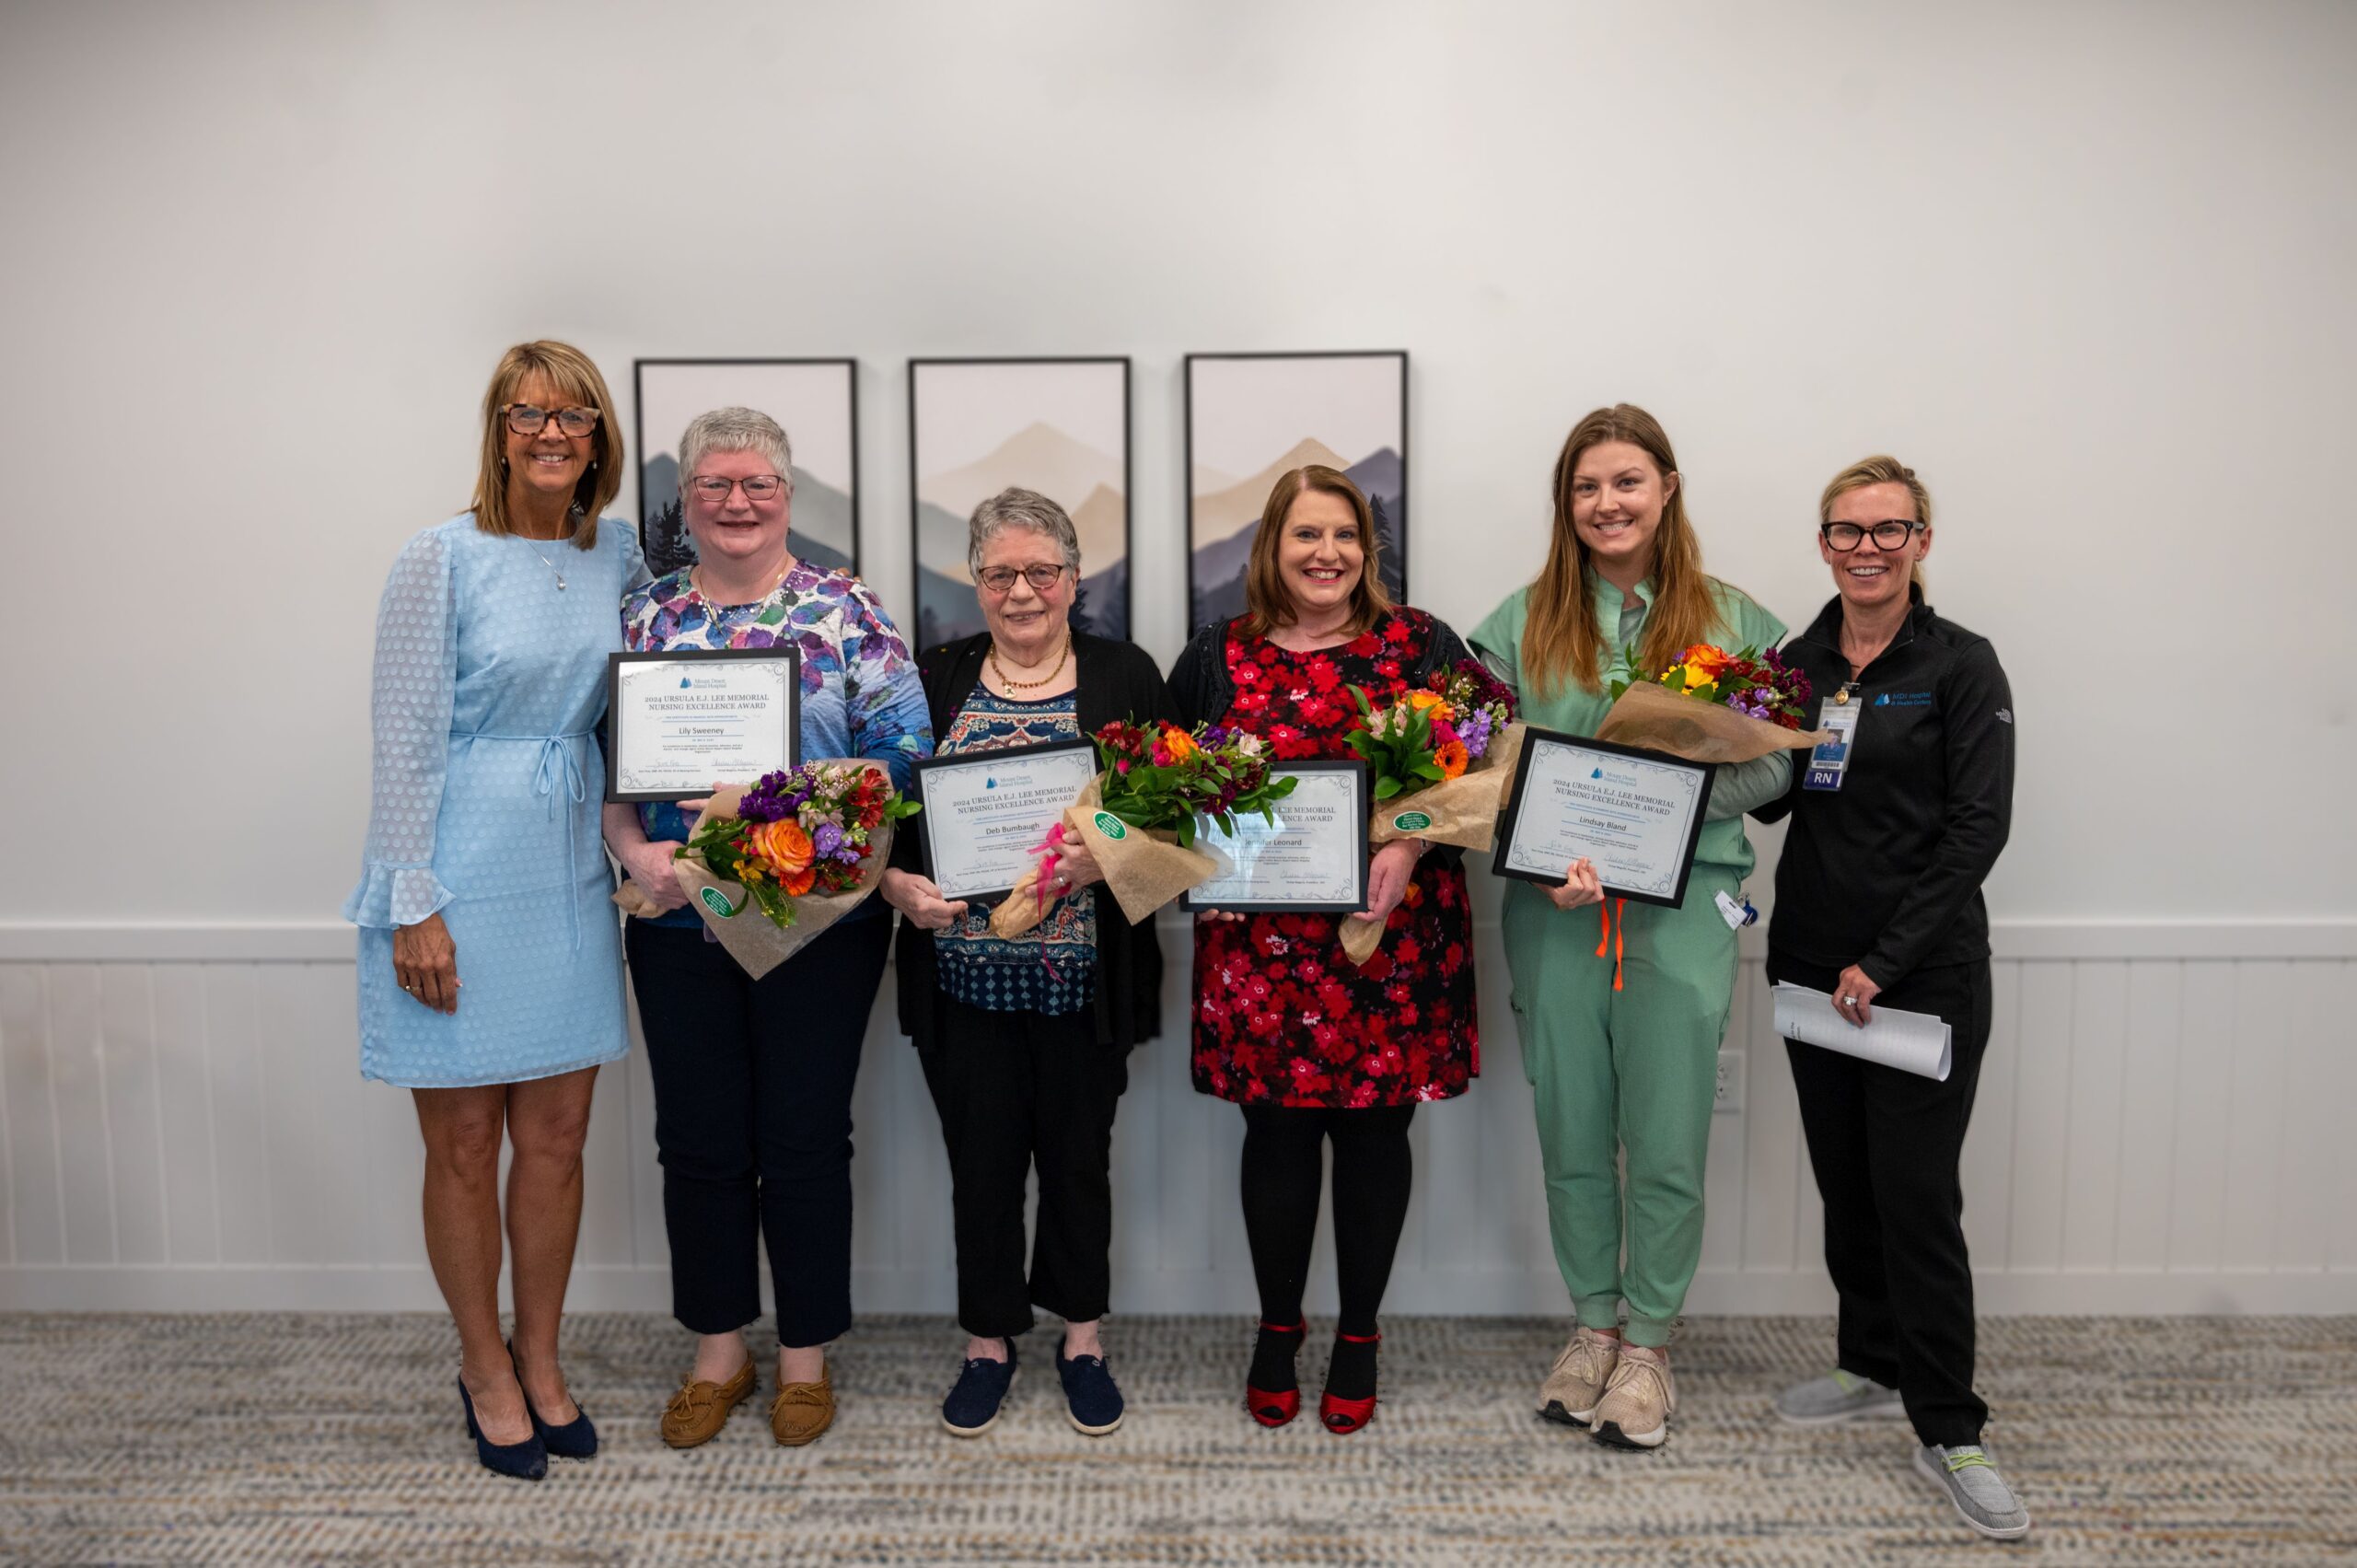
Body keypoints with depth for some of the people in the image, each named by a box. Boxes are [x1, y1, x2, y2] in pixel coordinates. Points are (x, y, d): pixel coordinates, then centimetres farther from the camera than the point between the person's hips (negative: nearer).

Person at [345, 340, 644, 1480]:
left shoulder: (617, 552, 6)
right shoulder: (442, 560, -9)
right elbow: (405, 743, -10)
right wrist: (415, 905, -12)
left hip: (570, 872, 5)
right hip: (460, 879, -4)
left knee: (557, 1137, 12)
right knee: (464, 1146, 8)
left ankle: (540, 1363, 30)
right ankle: (485, 1370, 28)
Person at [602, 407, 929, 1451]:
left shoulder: (847, 612, -1)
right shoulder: (644, 615, 7)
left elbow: (902, 754, -7)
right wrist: (638, 852, -10)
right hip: (679, 923, 3)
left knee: (804, 1140, 6)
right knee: (698, 1140, 11)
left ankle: (806, 1356, 25)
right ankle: (718, 1352, 30)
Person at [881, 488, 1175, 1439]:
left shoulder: (1125, 677, 4)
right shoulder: (933, 680, 8)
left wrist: (1107, 857, -18)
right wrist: (900, 885, -11)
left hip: (1083, 973, -1)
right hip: (963, 969, 1)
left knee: (1079, 1153, 10)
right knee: (980, 1156, 9)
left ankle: (1082, 1340, 29)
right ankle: (988, 1342, 28)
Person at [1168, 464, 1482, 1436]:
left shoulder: (1420, 646, 4)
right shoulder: (1216, 657, 8)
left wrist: (1411, 846, -15)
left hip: (1391, 936, 0)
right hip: (1261, 940, 1)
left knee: (1375, 1130, 7)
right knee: (1276, 1131, 7)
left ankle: (1359, 1337, 26)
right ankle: (1277, 1331, 27)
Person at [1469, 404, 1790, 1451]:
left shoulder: (1734, 623, 4)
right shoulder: (1522, 624, 6)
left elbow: (1773, 765, 2)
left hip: (1681, 905, -1)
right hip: (1553, 912, 1)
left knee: (1666, 1143, 4)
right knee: (1572, 1137, 12)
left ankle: (1647, 1345, 24)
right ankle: (1593, 1324, 32)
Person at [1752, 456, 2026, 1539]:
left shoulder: (1961, 666, -7)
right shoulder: (1798, 661, 8)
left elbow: (1978, 827, -12)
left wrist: (1887, 960, -16)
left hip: (1925, 970, -5)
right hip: (1812, 962, 5)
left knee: (1917, 1194, -4)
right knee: (1844, 1178, 14)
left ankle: (1947, 1430, 8)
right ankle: (1874, 1366, 31)